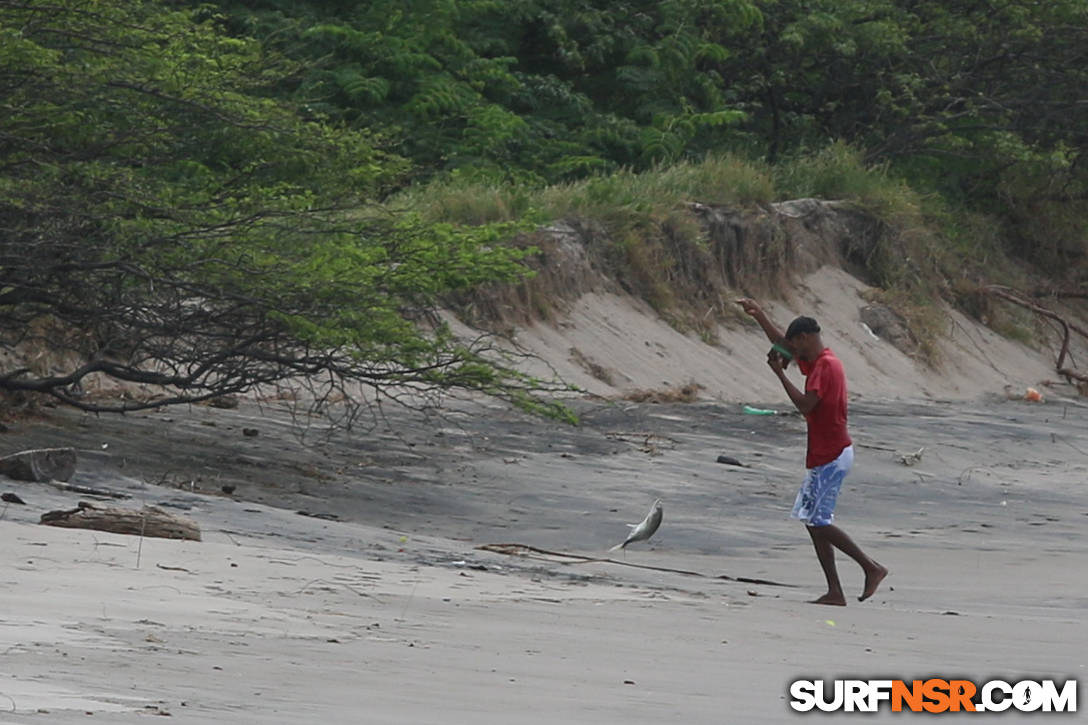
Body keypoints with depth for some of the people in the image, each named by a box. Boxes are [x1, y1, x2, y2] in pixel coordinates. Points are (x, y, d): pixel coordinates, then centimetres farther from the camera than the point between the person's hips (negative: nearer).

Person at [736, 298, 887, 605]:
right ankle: (835, 592, 5)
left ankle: (871, 567, -7)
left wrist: (780, 373, -18)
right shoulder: (818, 361, 14)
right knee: (814, 521, 7)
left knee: (818, 522, -10)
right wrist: (758, 314, 25)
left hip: (830, 457, -10)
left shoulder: (825, 365, -16)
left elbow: (805, 404, -25)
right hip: (826, 455, 10)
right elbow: (782, 343, 27)